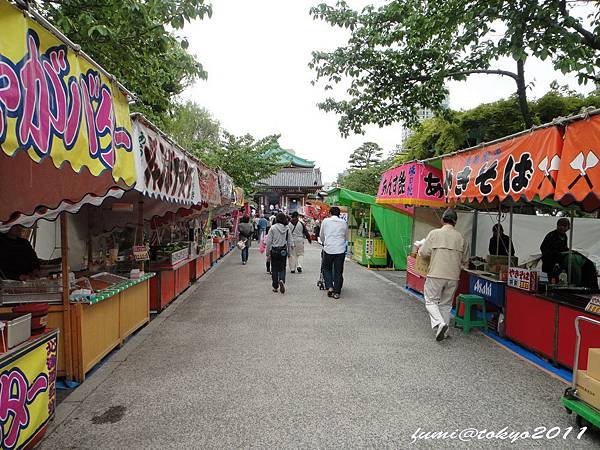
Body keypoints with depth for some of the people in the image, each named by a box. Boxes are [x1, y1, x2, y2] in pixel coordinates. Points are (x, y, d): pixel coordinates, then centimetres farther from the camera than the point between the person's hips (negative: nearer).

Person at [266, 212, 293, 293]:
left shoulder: (273, 228, -8)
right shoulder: (287, 229, -2)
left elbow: (268, 242, -7)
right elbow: (290, 242, 3)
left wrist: (268, 253, 1)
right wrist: (289, 252, 13)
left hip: (274, 250, -1)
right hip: (283, 251, 2)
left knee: (274, 269, 9)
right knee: (282, 268, 12)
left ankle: (275, 287, 14)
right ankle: (281, 280, -16)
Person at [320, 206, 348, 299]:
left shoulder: (325, 221, 5)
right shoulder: (344, 223, 7)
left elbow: (321, 235, 15)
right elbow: (346, 237, 16)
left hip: (328, 249, -1)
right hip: (340, 250, 1)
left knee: (326, 268, 16)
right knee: (338, 271, 8)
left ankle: (329, 287, 2)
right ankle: (337, 292, 9)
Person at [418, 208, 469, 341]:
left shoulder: (434, 233, -5)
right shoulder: (461, 237, 5)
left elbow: (423, 252, -5)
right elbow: (465, 261, 11)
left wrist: (420, 248, 18)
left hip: (436, 274, -4)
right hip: (453, 277, 4)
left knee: (431, 300, 8)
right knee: (446, 304, 15)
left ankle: (439, 323, -13)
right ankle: (444, 332, 19)